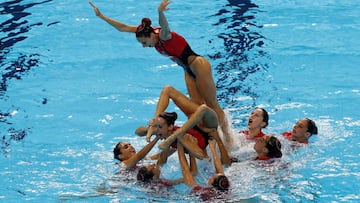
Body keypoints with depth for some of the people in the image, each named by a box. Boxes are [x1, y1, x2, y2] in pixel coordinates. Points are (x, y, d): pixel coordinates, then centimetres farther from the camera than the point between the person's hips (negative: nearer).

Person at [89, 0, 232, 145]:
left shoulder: (163, 35, -24)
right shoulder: (149, 32, -1)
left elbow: (165, 27, -50)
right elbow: (123, 28, 2)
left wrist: (160, 12, -71)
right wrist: (101, 16, 0)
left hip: (199, 66, -9)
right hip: (189, 71, 9)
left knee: (212, 104, -4)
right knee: (198, 106, 1)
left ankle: (228, 139, 2)